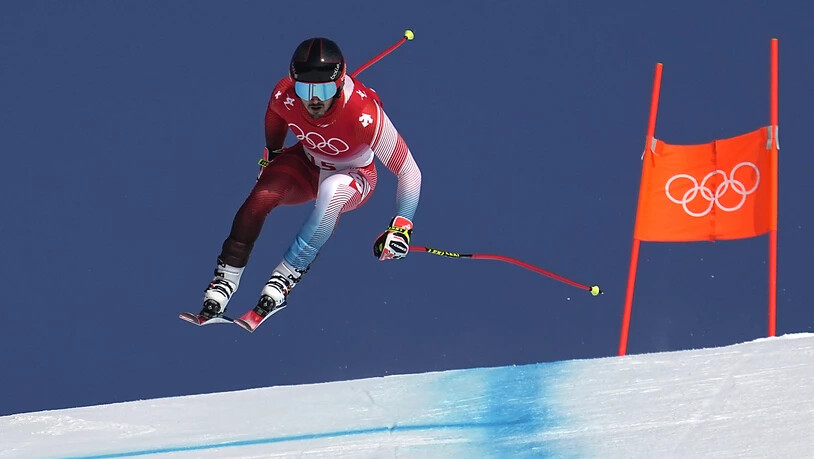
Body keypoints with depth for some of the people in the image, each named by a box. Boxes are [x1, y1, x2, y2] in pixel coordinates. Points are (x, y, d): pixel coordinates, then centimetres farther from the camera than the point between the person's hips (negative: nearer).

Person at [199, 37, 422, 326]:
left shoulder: (365, 115, -36)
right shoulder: (285, 96, -25)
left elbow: (409, 172, -27)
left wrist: (402, 226, -35)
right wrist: (271, 156, 20)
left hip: (354, 176, -3)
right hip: (306, 164, 3)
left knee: (332, 192, -39)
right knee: (262, 195, -28)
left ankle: (286, 277, -31)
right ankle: (226, 279, -14)